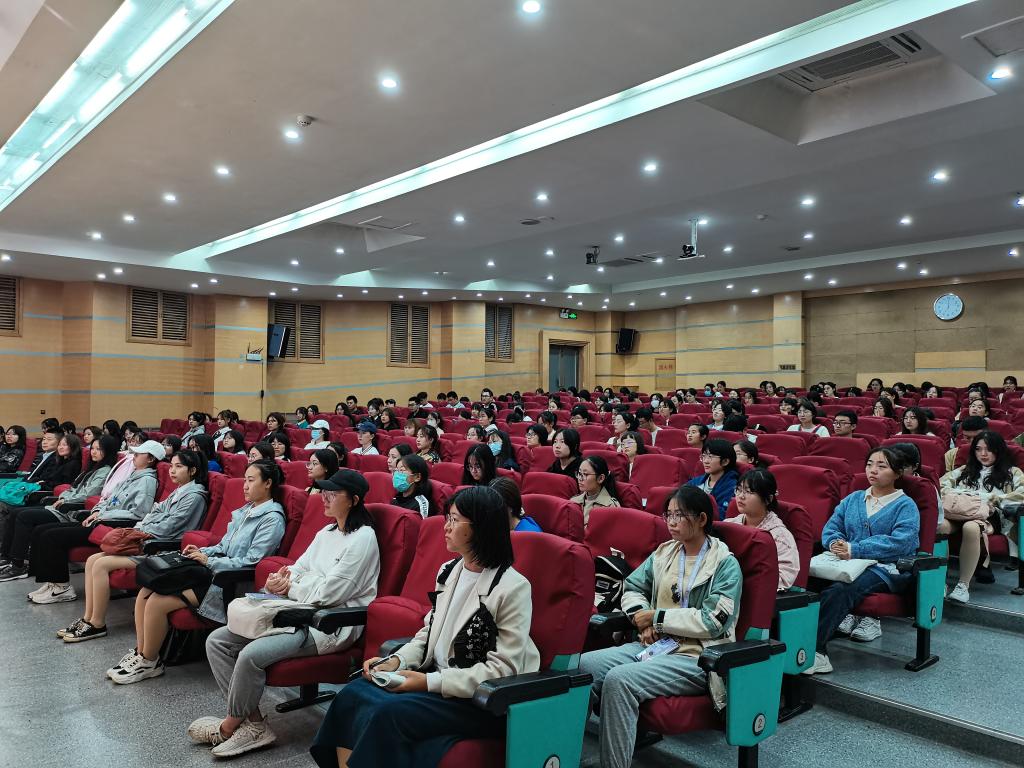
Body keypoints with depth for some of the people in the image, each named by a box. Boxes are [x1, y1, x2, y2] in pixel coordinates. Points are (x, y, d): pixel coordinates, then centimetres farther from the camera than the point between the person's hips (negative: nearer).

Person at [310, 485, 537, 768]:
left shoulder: (512, 587, -18)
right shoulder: (448, 571, 5)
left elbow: (503, 669, -19)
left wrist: (431, 682, -22)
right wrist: (397, 661, -5)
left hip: (484, 700, -7)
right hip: (437, 679, 7)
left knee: (389, 712, -25)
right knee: (352, 694, -11)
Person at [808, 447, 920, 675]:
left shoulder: (905, 505, 7)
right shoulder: (853, 499, 24)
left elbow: (900, 542, -10)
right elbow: (830, 528, 17)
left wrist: (855, 550, -18)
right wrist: (836, 543, -9)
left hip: (887, 568, -4)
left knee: (840, 589, -37)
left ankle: (813, 649, -36)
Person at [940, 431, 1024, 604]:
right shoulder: (965, 470, 35)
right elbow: (942, 485, 21)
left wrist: (988, 498, -2)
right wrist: (963, 497, 2)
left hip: (989, 517, -3)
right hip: (959, 513, 3)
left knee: (971, 528, -43)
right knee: (939, 525, -37)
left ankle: (963, 585, -35)